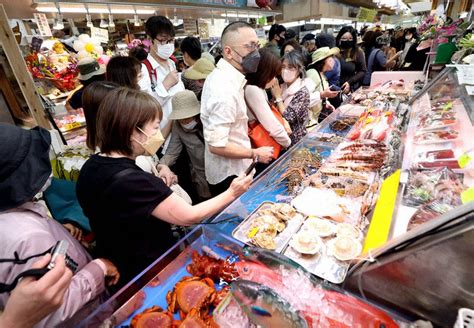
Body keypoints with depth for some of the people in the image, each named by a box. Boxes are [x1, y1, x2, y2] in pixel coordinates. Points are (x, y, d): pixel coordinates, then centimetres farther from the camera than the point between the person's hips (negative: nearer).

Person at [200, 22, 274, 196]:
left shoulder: (221, 75, 4)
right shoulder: (226, 90, -28)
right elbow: (217, 145, -29)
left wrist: (243, 129, 10)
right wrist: (255, 154, -18)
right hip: (230, 177, -9)